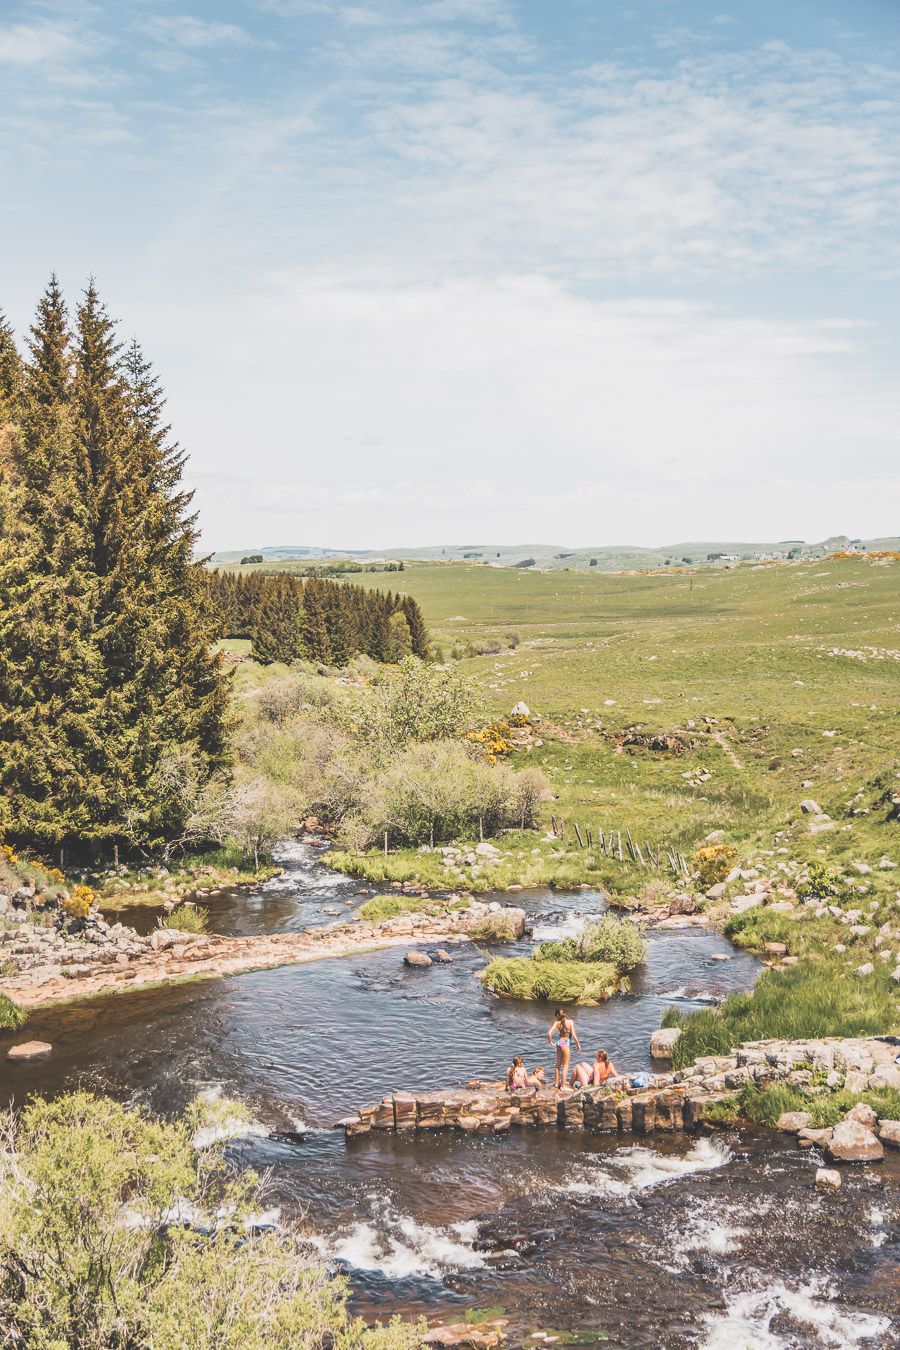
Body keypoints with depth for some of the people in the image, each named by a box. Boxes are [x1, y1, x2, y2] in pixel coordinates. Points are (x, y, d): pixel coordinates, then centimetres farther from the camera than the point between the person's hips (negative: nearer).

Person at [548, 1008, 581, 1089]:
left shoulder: (557, 1022, -4)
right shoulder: (570, 1021, -13)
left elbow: (549, 1033, -11)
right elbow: (573, 1035, -16)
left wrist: (550, 1041, 7)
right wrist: (578, 1043, -1)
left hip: (559, 1042, 4)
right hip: (566, 1043, -4)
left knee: (558, 1064, 20)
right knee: (565, 1066, 6)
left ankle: (556, 1083, 31)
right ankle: (563, 1086, 9)